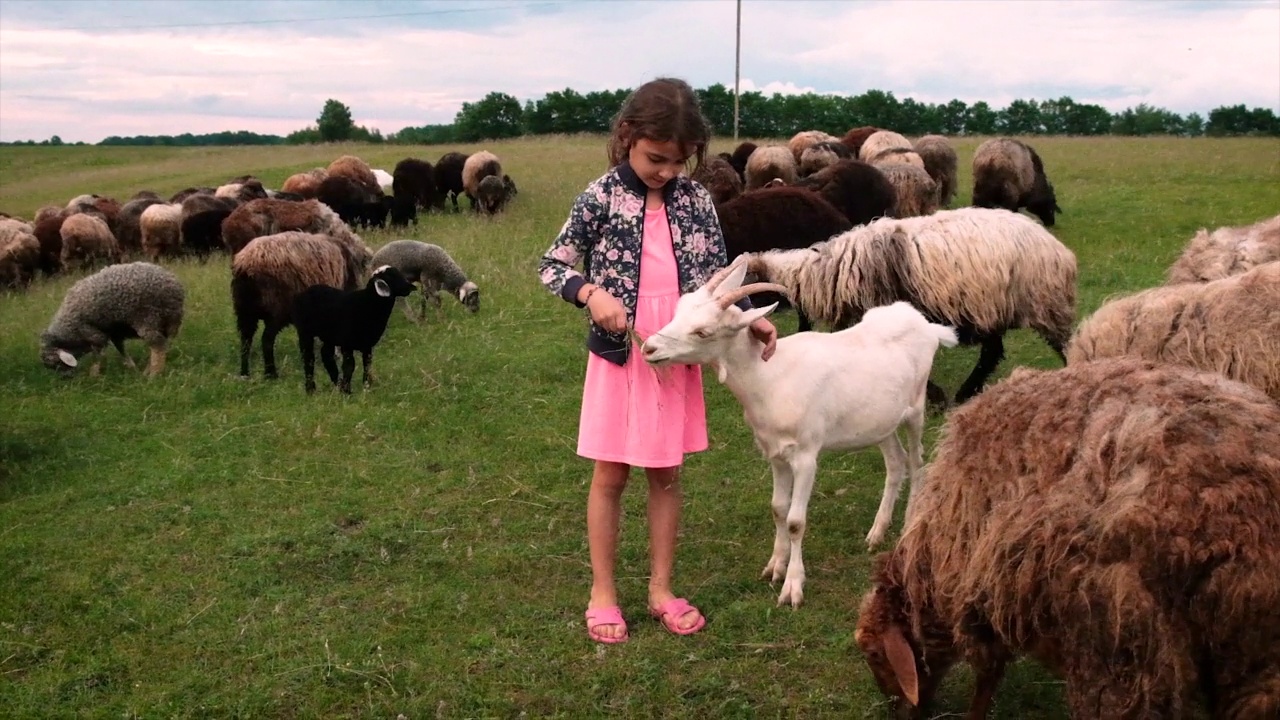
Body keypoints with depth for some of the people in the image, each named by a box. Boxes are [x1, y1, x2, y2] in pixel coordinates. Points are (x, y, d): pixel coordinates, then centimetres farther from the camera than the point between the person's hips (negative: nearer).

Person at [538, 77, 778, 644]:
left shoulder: (695, 199, 0)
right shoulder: (601, 197, -8)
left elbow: (716, 272, 6)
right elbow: (552, 265, -4)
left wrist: (749, 318, -10)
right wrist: (591, 293, -22)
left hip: (678, 358, 3)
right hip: (620, 356, -3)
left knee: (666, 475, 12)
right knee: (611, 474, 7)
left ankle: (660, 589, 26)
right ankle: (602, 592, 21)